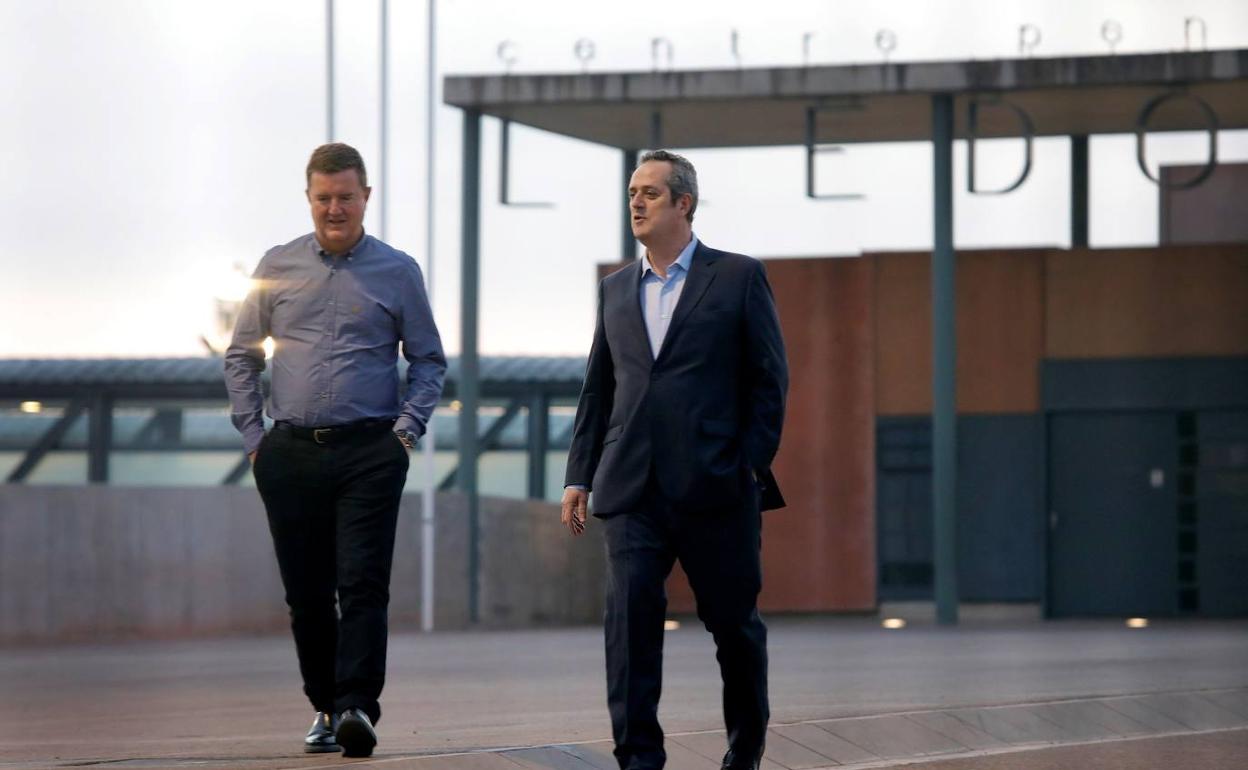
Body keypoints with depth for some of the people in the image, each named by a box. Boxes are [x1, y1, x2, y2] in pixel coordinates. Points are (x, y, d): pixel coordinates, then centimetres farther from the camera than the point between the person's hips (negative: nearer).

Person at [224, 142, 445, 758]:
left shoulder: (397, 272, 4)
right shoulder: (277, 268, 9)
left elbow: (428, 360, 11)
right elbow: (240, 356, 15)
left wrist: (406, 429, -2)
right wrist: (253, 435, 7)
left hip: (369, 452, -2)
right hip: (291, 452, 2)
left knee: (363, 585, -13)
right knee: (306, 592, 6)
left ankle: (358, 707, -18)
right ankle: (325, 707, 17)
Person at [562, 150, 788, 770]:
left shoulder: (739, 277, 3)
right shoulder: (615, 289, 15)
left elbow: (769, 380, 1)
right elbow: (597, 389, 17)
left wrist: (753, 464, -7)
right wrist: (579, 475, 9)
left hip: (714, 485, -3)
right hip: (632, 487, 3)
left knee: (734, 621, 8)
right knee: (629, 618, -10)